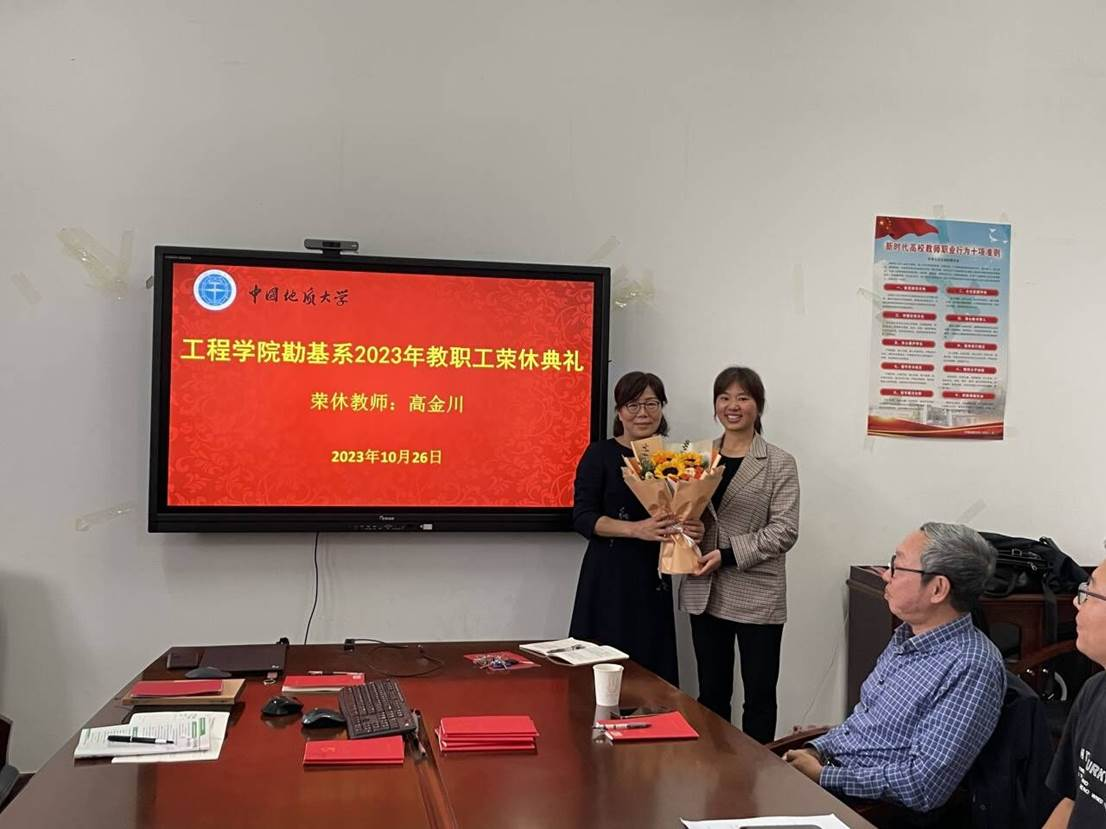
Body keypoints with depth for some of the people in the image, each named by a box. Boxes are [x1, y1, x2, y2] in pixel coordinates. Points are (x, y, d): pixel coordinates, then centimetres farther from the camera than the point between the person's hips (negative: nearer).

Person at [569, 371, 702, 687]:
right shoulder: (600, 454, -2)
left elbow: (685, 513, 16)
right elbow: (583, 517, -9)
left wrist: (694, 529, -7)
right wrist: (636, 529, -23)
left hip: (655, 580, 3)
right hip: (609, 577, -3)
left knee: (652, 675, 4)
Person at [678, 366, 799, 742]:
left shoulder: (779, 464, -4)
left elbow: (784, 531, -11)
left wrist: (728, 554, -19)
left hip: (757, 597, -4)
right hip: (704, 594, 4)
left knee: (759, 695, 6)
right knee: (711, 693, 14)